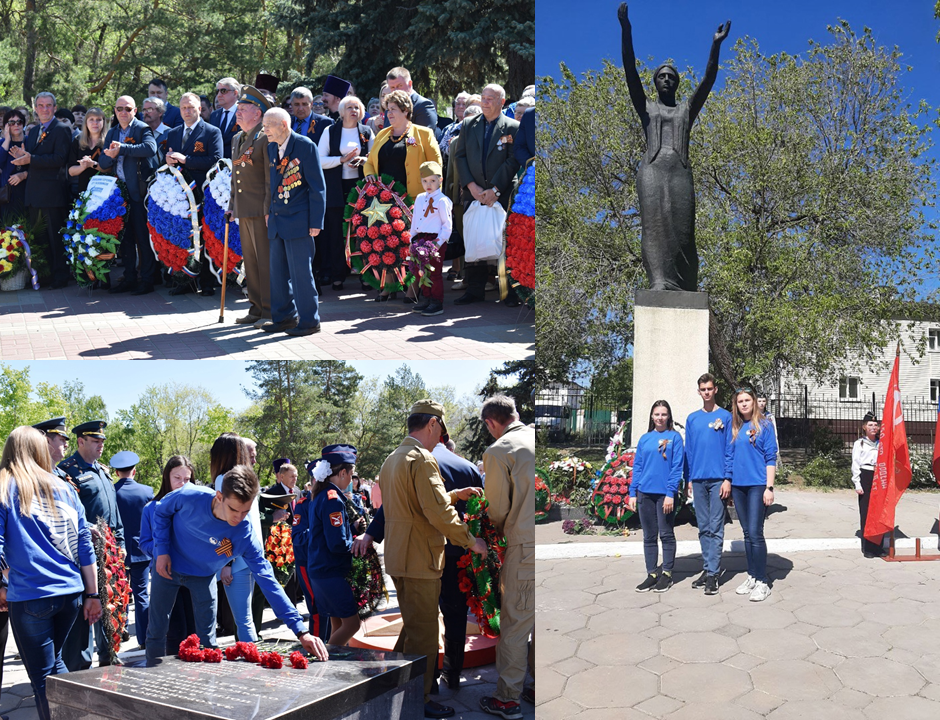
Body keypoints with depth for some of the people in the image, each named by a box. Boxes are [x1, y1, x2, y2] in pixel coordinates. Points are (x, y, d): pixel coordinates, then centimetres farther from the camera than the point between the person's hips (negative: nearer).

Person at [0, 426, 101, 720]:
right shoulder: (63, 489, 9)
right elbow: (85, 544, 8)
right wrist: (92, 595, 12)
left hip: (29, 595, -4)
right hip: (71, 593, 5)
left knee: (43, 678, 6)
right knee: (55, 663, 24)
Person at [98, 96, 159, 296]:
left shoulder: (143, 128, -2)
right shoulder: (112, 133, 17)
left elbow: (150, 148, -23)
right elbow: (103, 164, 12)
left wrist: (122, 148, -20)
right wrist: (109, 155, -11)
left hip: (140, 191, -7)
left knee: (143, 235, -5)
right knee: (125, 236, 10)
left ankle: (147, 279, 2)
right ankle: (129, 277, 18)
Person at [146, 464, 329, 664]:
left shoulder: (246, 536, -30)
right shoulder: (189, 497, -32)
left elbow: (268, 581, -28)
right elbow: (162, 512, -8)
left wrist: (300, 631, -34)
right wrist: (162, 550, -19)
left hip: (203, 576, 0)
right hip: (168, 565, 0)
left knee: (207, 639, 3)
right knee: (156, 631, 9)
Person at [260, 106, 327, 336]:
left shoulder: (305, 146, -9)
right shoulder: (271, 147, 11)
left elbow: (317, 186, -10)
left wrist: (316, 222, -13)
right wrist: (269, 212, 12)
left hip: (298, 221, -7)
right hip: (277, 221, 7)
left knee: (300, 271, -4)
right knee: (278, 271, 12)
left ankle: (309, 320, 6)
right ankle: (284, 317, 24)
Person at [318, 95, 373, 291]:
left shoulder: (367, 132, 11)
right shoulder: (330, 132, 6)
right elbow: (320, 160, 0)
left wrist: (363, 160, -10)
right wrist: (342, 159, -13)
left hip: (360, 186, 1)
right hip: (336, 188, -1)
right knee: (337, 232, -2)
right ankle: (337, 276, 6)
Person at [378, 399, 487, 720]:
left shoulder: (392, 459, 15)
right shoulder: (422, 459, -17)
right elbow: (438, 512, -23)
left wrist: (455, 494, 23)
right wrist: (470, 541, -12)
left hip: (398, 558, 10)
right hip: (420, 560, -10)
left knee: (412, 626, 23)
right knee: (423, 633, 1)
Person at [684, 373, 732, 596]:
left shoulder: (725, 416, 1)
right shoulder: (692, 418, 12)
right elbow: (688, 450, 13)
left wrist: (728, 478, -7)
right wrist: (689, 479, 8)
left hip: (718, 478, -4)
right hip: (698, 479, 4)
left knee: (715, 528, -3)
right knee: (704, 528, 10)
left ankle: (713, 573, -1)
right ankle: (707, 568, 18)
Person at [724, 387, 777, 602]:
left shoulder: (764, 425, -2)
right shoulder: (735, 427, 11)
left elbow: (770, 458, -5)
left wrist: (769, 487, -11)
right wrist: (727, 479, 12)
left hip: (757, 485, -5)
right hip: (738, 485, 5)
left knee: (755, 533, -9)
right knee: (747, 533, 11)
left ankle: (762, 582, -1)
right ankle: (752, 577, 19)